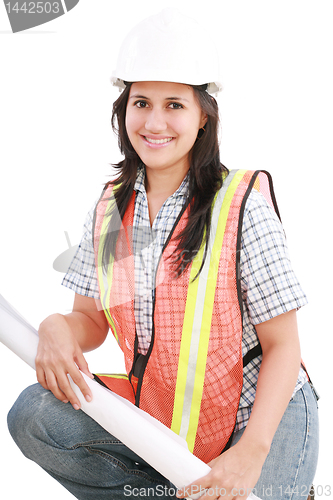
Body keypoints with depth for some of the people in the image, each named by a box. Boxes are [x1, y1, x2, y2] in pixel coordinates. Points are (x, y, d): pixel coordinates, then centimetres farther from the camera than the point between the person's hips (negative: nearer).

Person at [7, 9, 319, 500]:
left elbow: (282, 345, -13)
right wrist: (59, 328, -19)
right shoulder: (108, 209, 0)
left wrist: (251, 452, -25)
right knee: (34, 414, -14)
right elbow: (92, 318, 6)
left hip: (262, 420, -4)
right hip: (159, 419, 4)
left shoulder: (242, 205, -15)